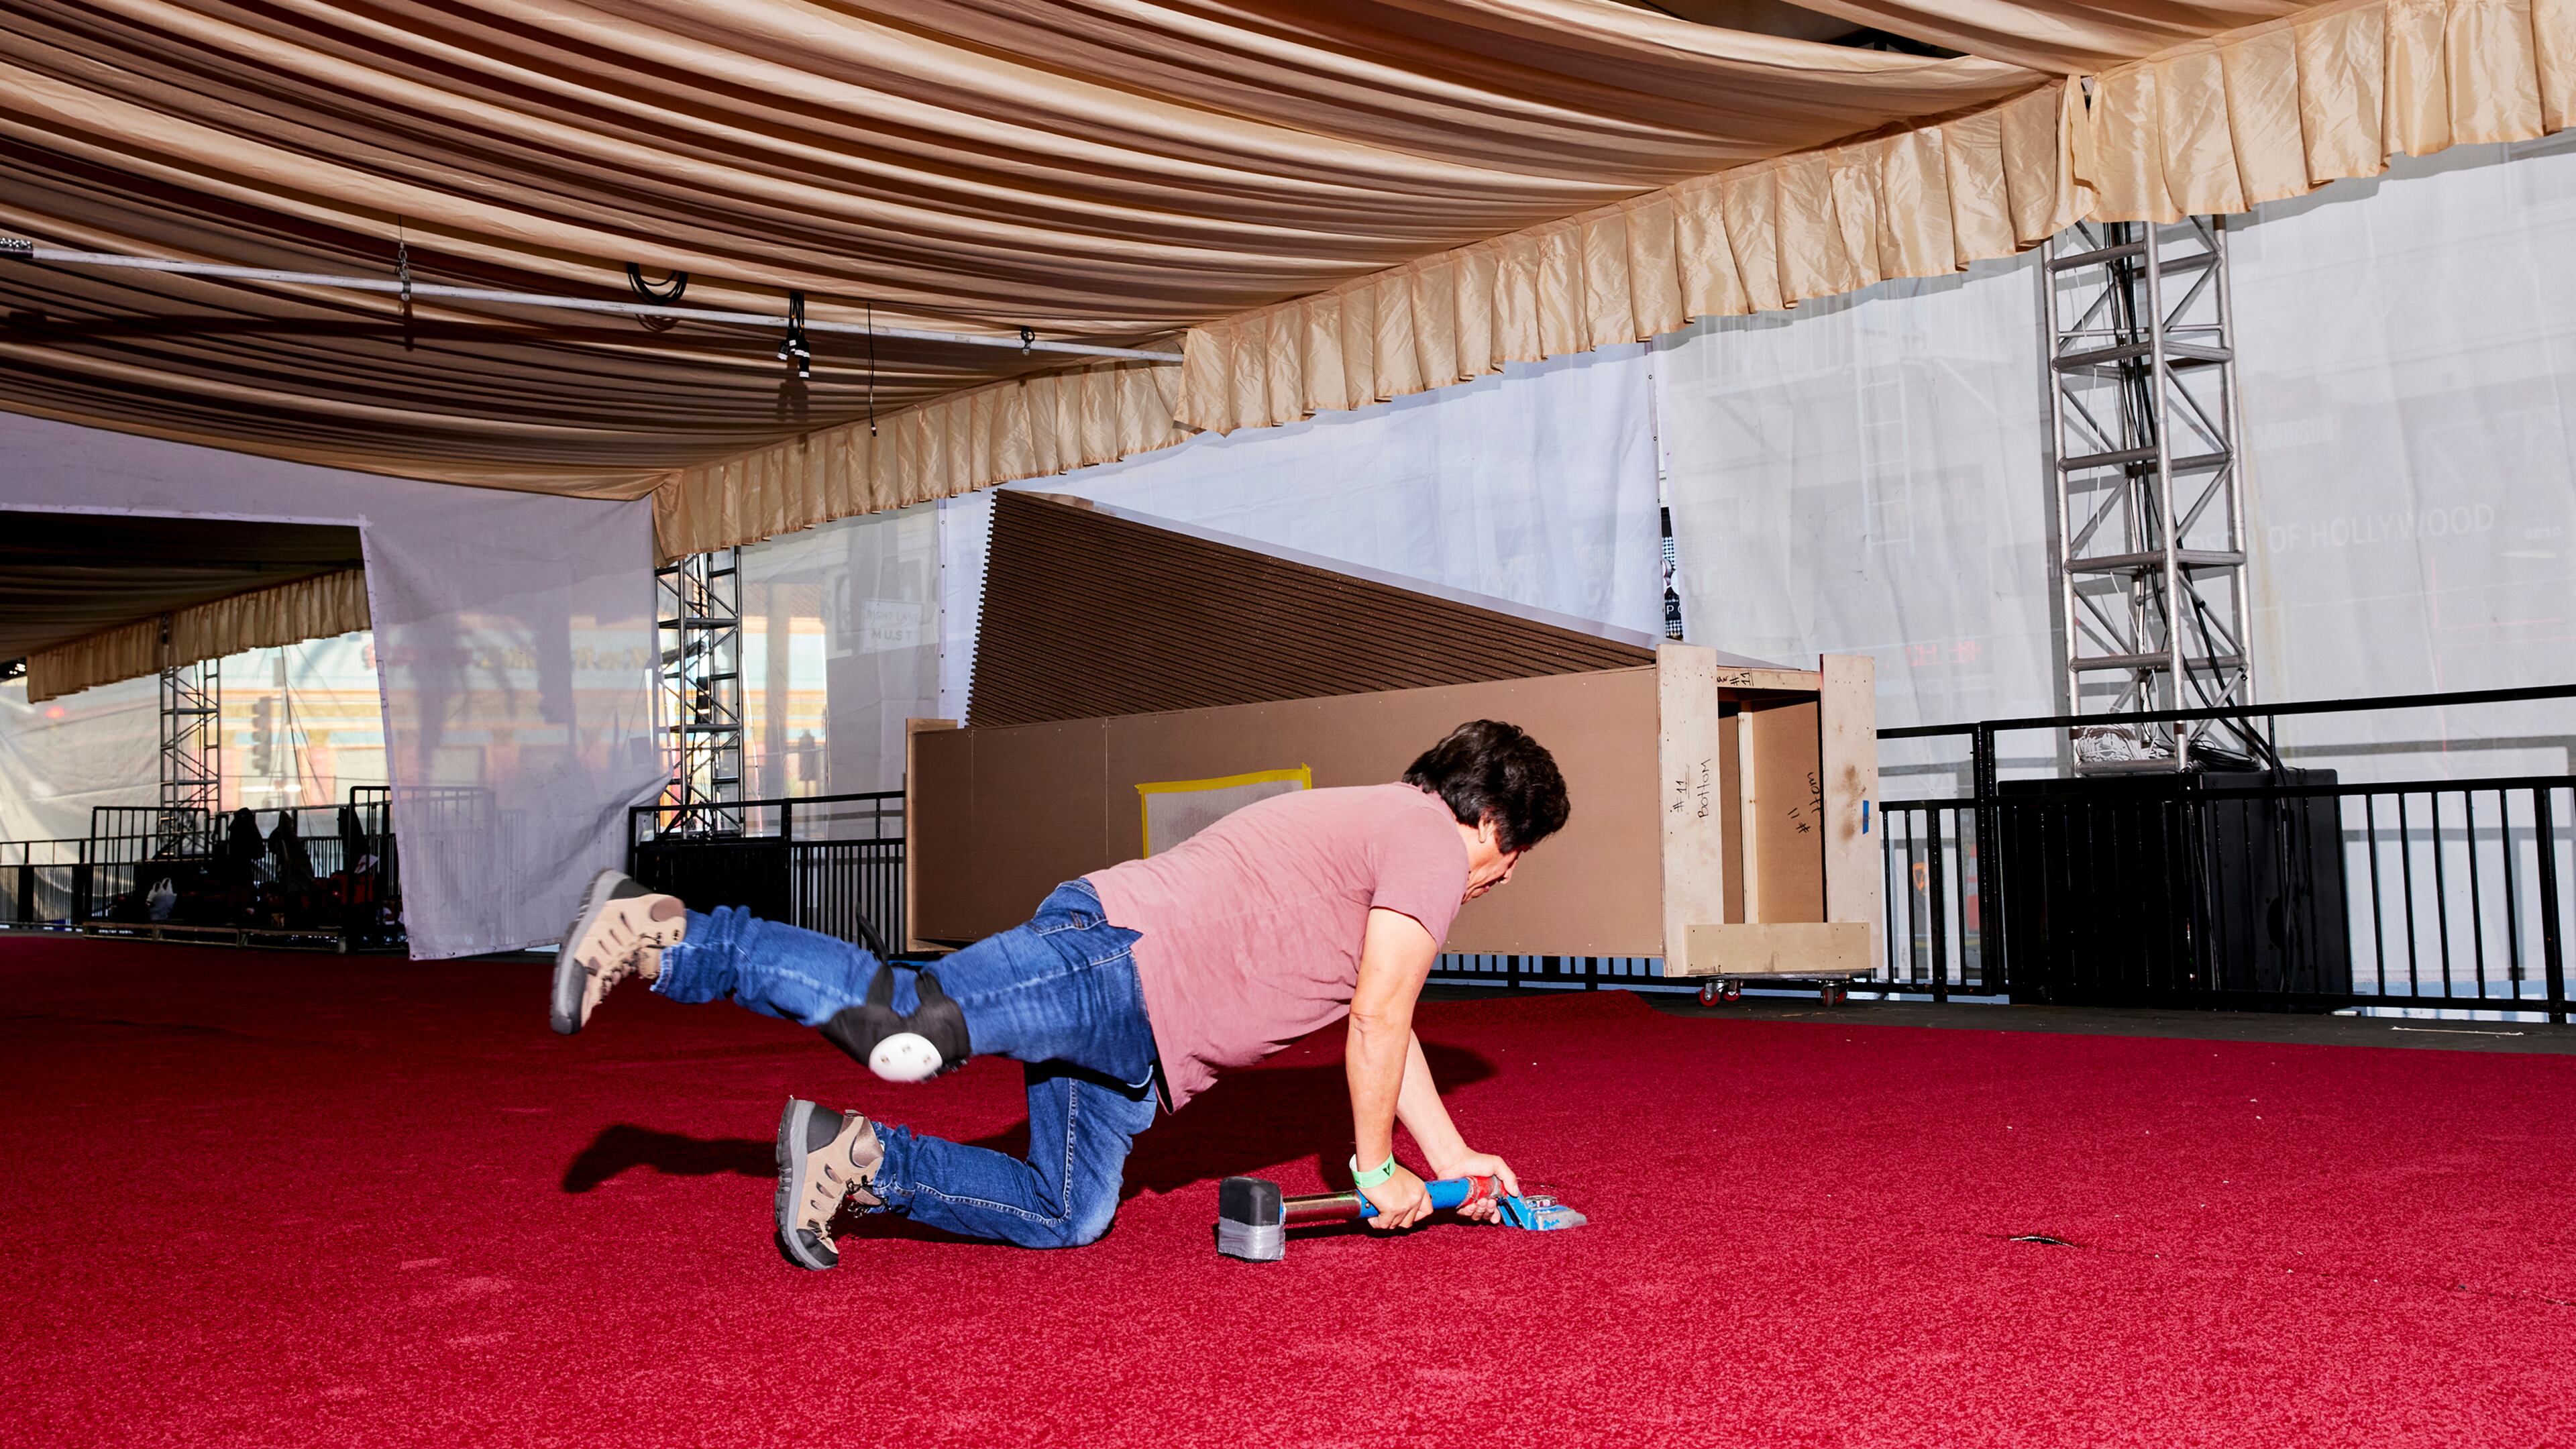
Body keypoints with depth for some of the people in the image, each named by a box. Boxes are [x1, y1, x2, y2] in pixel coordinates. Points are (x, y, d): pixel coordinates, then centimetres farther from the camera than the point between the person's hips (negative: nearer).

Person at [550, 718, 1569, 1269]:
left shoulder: (1376, 837, 31)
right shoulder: (1431, 842, -1)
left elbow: (1388, 1030, 33)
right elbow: (1376, 1023, -7)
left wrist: (1452, 1161, 31)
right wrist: (1375, 1167, 4)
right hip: (1115, 954, -10)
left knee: (1065, 1217, 5)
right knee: (899, 1022, -24)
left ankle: (859, 1162, 5)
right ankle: (660, 932, -14)